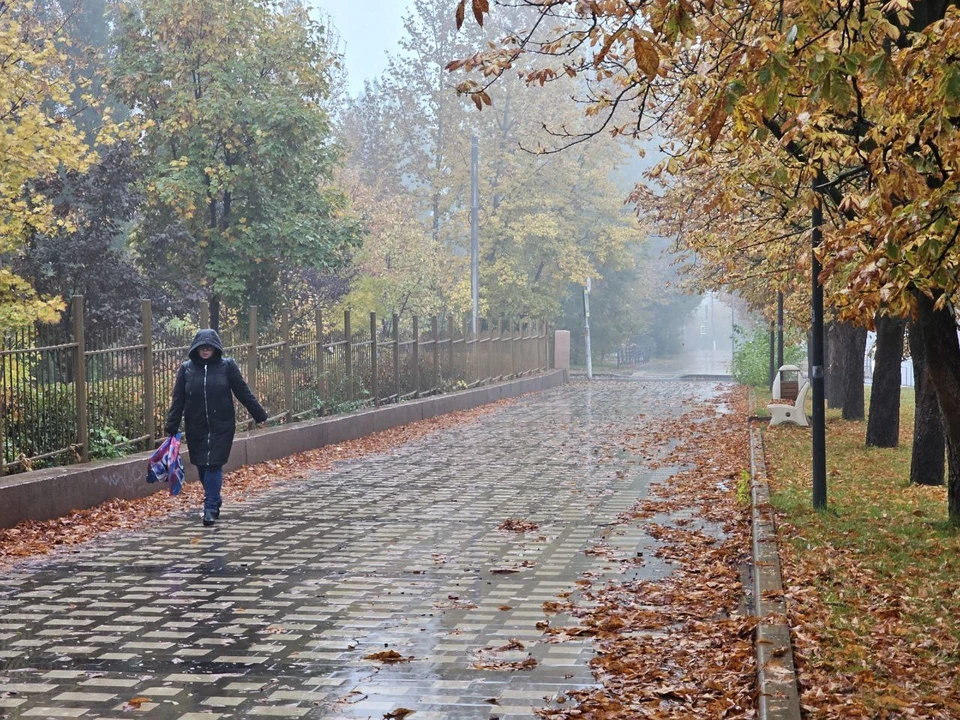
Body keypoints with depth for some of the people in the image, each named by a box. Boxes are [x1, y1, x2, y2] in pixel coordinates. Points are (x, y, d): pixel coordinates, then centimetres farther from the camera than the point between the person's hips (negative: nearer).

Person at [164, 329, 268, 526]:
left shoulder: (227, 366, -2)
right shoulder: (186, 369, 3)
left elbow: (243, 393, 2)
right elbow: (178, 400, 3)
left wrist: (260, 415, 3)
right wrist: (171, 427, -1)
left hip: (221, 427, -3)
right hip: (196, 428, 3)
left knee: (214, 465, -9)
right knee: (202, 466, 9)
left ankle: (211, 508, -5)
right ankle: (214, 500, 30)